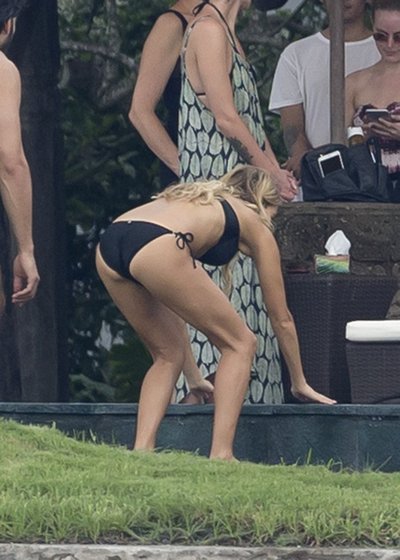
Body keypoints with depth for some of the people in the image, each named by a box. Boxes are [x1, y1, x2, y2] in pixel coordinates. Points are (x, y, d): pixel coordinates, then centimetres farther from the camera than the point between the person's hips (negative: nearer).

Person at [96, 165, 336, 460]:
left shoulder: (200, 203, 41)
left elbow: (175, 301, 46)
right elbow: (281, 318, 32)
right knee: (239, 344, 11)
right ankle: (221, 455, 2)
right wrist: (300, 383, 44)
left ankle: (141, 451, 11)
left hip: (107, 248, 7)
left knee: (168, 355, 26)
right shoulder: (255, 225, 26)